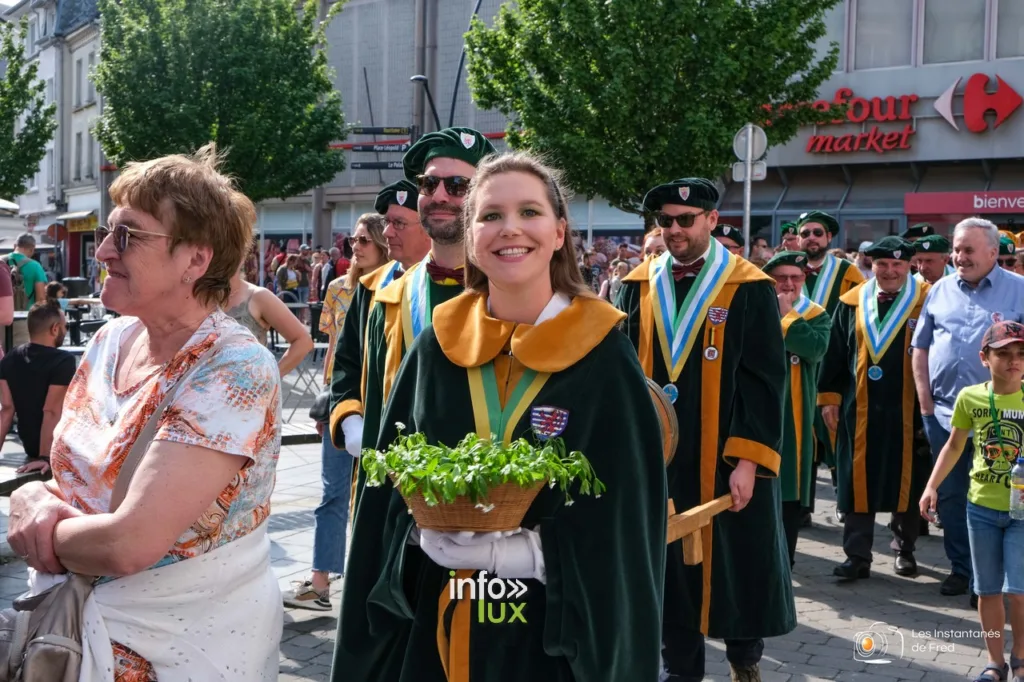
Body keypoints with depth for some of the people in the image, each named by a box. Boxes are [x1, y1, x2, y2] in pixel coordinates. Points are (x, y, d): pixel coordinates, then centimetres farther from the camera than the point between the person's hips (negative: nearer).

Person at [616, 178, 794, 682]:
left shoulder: (750, 289, -5)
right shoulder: (638, 287, 5)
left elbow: (766, 381, -8)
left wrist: (750, 459, -15)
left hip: (727, 457, -2)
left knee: (738, 557, 8)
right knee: (670, 562, 9)